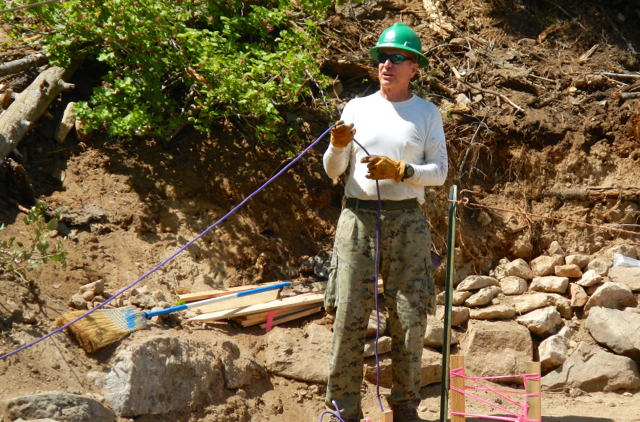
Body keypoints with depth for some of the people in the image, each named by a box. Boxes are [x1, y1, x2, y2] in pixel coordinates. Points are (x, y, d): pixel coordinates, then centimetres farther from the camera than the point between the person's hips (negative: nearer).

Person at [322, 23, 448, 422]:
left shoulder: (427, 113, 9)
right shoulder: (357, 107, 12)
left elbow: (439, 172, 2)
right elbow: (333, 171, 9)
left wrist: (398, 170, -14)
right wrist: (337, 146, -12)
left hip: (406, 220, 0)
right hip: (358, 215, 1)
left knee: (410, 315, -2)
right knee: (349, 314, -5)